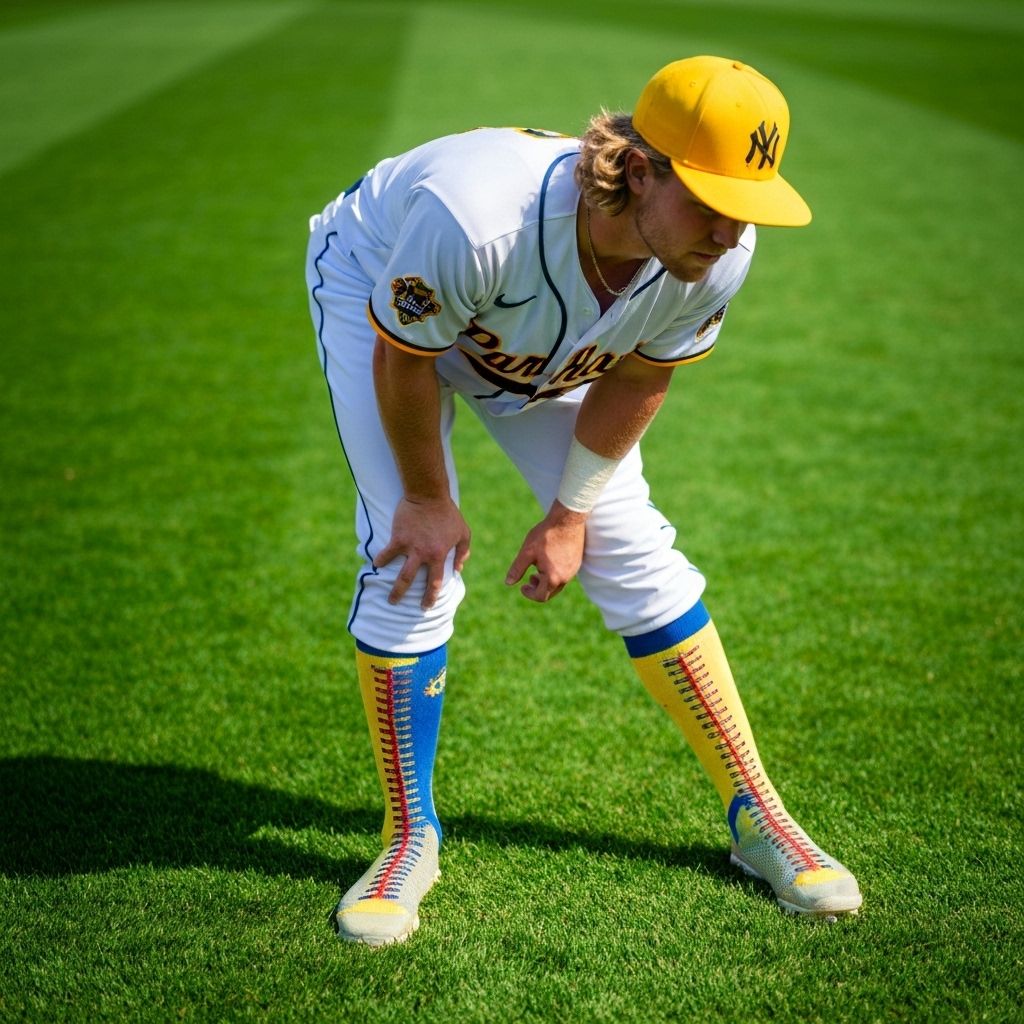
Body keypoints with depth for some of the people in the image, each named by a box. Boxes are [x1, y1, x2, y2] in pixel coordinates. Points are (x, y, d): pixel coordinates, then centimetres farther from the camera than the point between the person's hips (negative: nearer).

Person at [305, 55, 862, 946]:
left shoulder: (717, 256, -32)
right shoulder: (476, 218, -47)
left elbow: (638, 377, -11)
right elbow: (402, 356, -26)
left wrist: (571, 513, -4)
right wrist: (427, 499, -13)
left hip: (541, 341, 4)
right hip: (375, 283, -3)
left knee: (636, 555, -2)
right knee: (413, 560, -16)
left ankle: (755, 813, 10)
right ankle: (410, 839, 3)